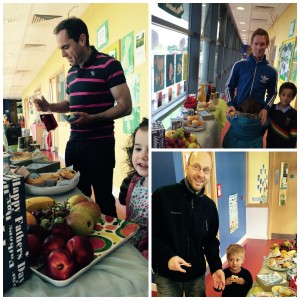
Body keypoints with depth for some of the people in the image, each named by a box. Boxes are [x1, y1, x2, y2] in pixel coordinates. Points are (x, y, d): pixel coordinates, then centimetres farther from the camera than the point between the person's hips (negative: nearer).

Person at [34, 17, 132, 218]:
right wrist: (50, 107, 8)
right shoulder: (71, 72, 13)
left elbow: (125, 107, -15)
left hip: (100, 145, -7)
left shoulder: (108, 65, -10)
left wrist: (92, 118, -26)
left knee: (104, 198, 4)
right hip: (74, 143, 7)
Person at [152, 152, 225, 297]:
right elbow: (152, 233, -11)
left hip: (197, 275, 4)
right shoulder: (162, 195, -14)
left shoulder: (210, 205, 3)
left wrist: (216, 267, -6)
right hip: (167, 275, -4)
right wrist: (167, 256, -23)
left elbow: (211, 241, 8)